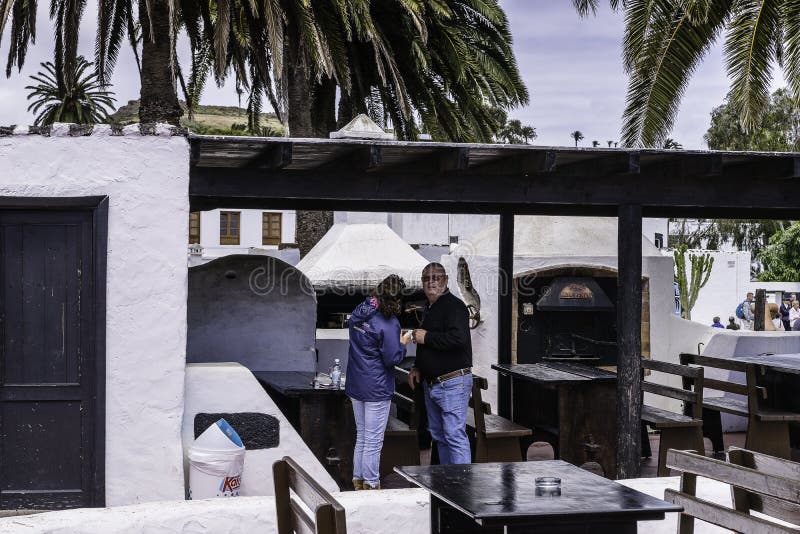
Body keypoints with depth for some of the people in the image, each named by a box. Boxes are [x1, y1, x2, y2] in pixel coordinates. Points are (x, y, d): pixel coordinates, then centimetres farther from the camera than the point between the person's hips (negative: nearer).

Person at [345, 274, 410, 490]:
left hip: (356, 386, 7)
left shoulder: (358, 312, 2)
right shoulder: (388, 323, -21)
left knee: (361, 437, 18)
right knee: (374, 441, 3)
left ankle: (358, 481, 25)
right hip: (377, 389, -7)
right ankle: (371, 484, 10)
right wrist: (403, 344, -1)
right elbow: (392, 358, -18)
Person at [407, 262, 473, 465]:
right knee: (438, 435, 14)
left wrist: (426, 337, -18)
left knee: (454, 435, -12)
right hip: (431, 383, 10)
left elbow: (458, 338, -28)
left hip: (452, 383, -10)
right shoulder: (430, 308, 19)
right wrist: (417, 368, 16)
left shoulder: (454, 306, -12)